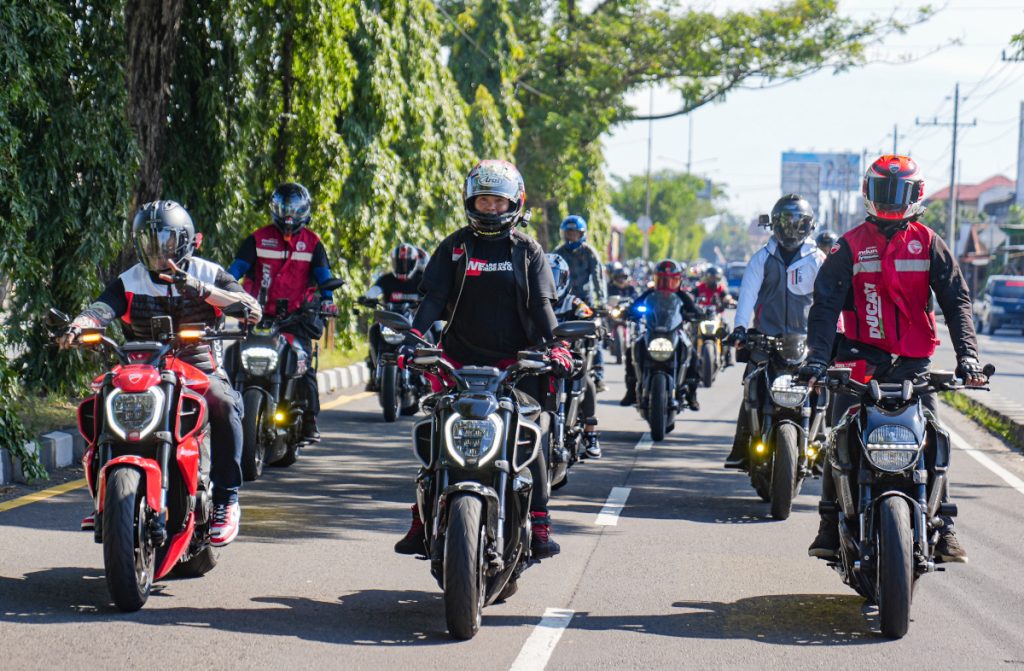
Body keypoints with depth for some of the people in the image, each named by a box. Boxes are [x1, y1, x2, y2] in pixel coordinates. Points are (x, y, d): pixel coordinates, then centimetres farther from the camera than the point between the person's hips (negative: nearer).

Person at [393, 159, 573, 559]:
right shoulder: (454, 247, 8)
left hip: (515, 361, 0)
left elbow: (541, 304, 2)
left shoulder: (527, 250, 8)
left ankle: (539, 525, 0)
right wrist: (413, 338, -15)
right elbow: (434, 297, 1)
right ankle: (423, 521, 3)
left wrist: (555, 346, -13)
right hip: (460, 359, 1)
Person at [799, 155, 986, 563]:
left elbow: (956, 301, 2)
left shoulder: (928, 243, 6)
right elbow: (825, 304, -1)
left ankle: (943, 530, -1)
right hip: (862, 360, 0)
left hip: (914, 362, 1)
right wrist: (817, 358, -14)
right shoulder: (850, 246, 4)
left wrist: (967, 355, -12)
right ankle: (830, 529, 3)